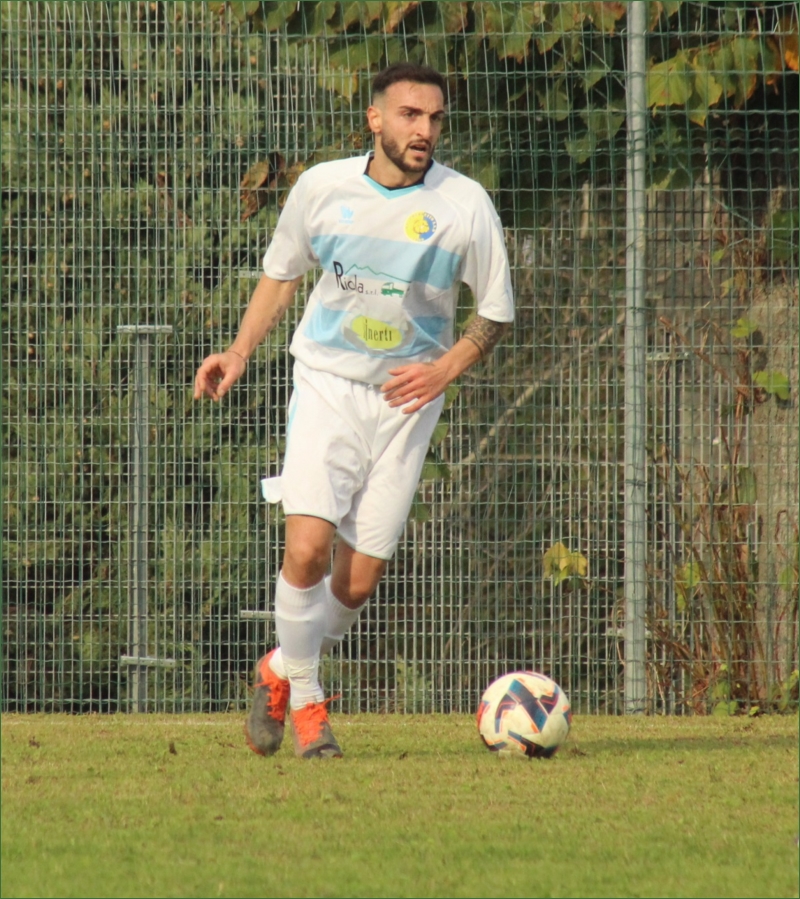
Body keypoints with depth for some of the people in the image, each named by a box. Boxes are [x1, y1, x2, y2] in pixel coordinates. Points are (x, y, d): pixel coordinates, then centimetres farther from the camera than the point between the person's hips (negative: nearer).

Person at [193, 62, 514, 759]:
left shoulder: (464, 204, -7)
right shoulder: (322, 187, -4)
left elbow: (496, 312, 3)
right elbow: (283, 272, 14)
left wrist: (445, 369, -13)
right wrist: (240, 352, 2)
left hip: (406, 399, 1)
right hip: (327, 384, -1)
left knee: (359, 582, 0)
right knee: (308, 548, -19)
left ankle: (281, 671, 29)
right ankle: (305, 699, 2)